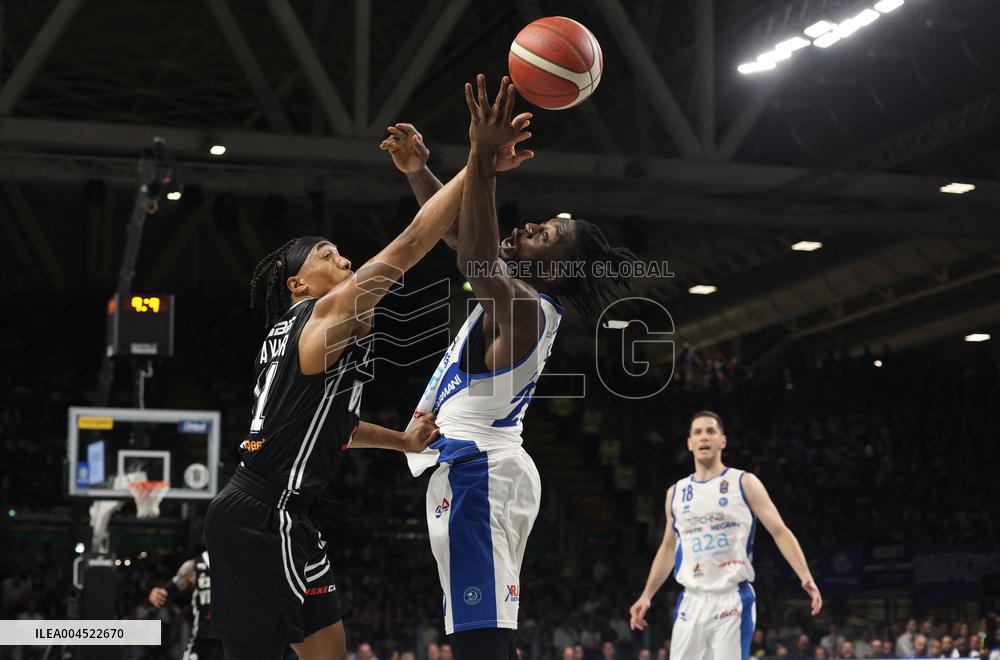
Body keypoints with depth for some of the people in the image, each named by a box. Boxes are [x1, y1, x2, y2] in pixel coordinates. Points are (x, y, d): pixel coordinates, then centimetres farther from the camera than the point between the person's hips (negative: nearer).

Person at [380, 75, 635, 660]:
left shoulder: (523, 309, -15)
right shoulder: (521, 299, 15)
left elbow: (478, 260, -36)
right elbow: (459, 235, 24)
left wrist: (482, 162, -43)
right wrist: (417, 171, 10)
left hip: (477, 473, -11)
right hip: (478, 469, 11)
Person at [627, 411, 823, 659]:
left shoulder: (744, 483, -1)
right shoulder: (676, 492, 13)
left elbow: (780, 531, -5)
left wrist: (806, 578, -17)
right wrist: (647, 595, 20)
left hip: (733, 599, -4)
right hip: (692, 601, 4)